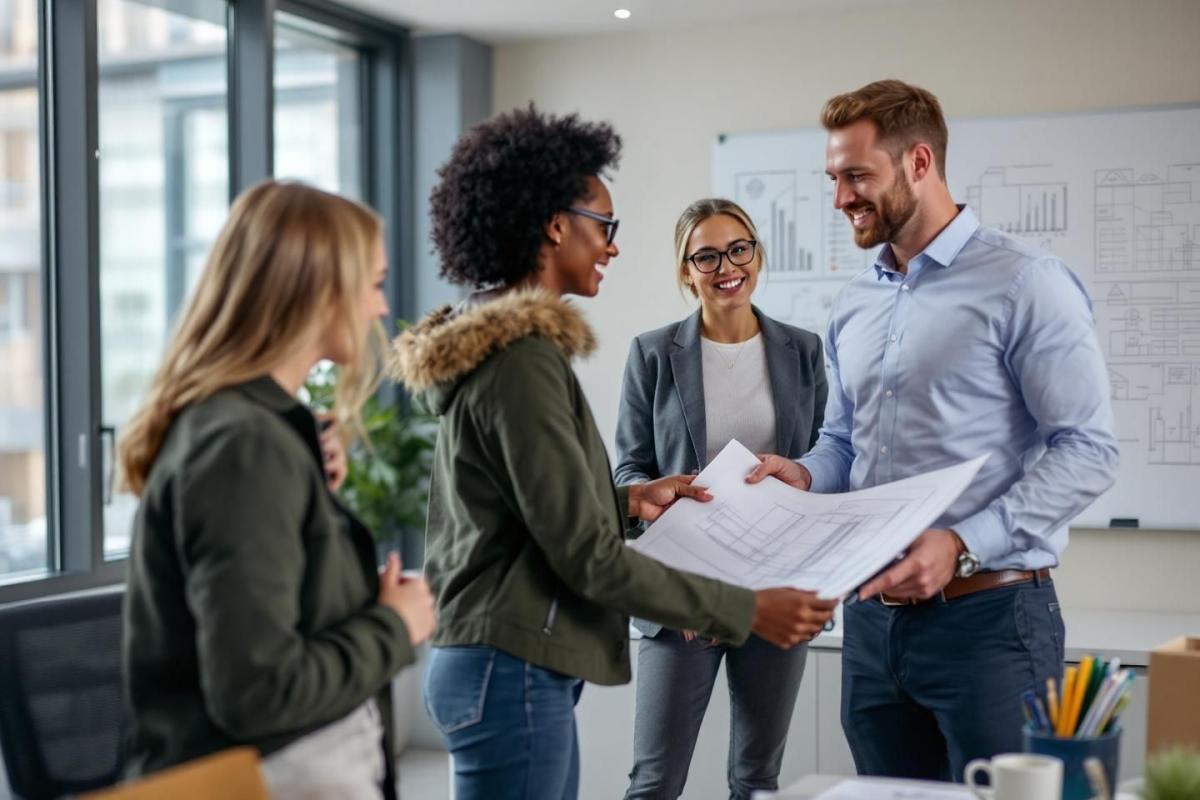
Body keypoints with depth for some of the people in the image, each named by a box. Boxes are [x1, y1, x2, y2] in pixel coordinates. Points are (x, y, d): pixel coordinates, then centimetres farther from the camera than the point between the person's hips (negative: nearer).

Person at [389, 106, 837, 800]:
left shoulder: (487, 343, 12)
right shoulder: (523, 358, -18)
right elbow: (589, 558, -20)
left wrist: (629, 501, 14)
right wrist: (747, 612, -15)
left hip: (496, 660, 10)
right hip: (513, 673, -10)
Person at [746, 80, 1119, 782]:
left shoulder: (1025, 284, -9)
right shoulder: (854, 305, 14)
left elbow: (1088, 451, -14)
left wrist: (962, 545, -22)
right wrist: (804, 475, -1)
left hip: (986, 615, -7)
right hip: (875, 618, 7)